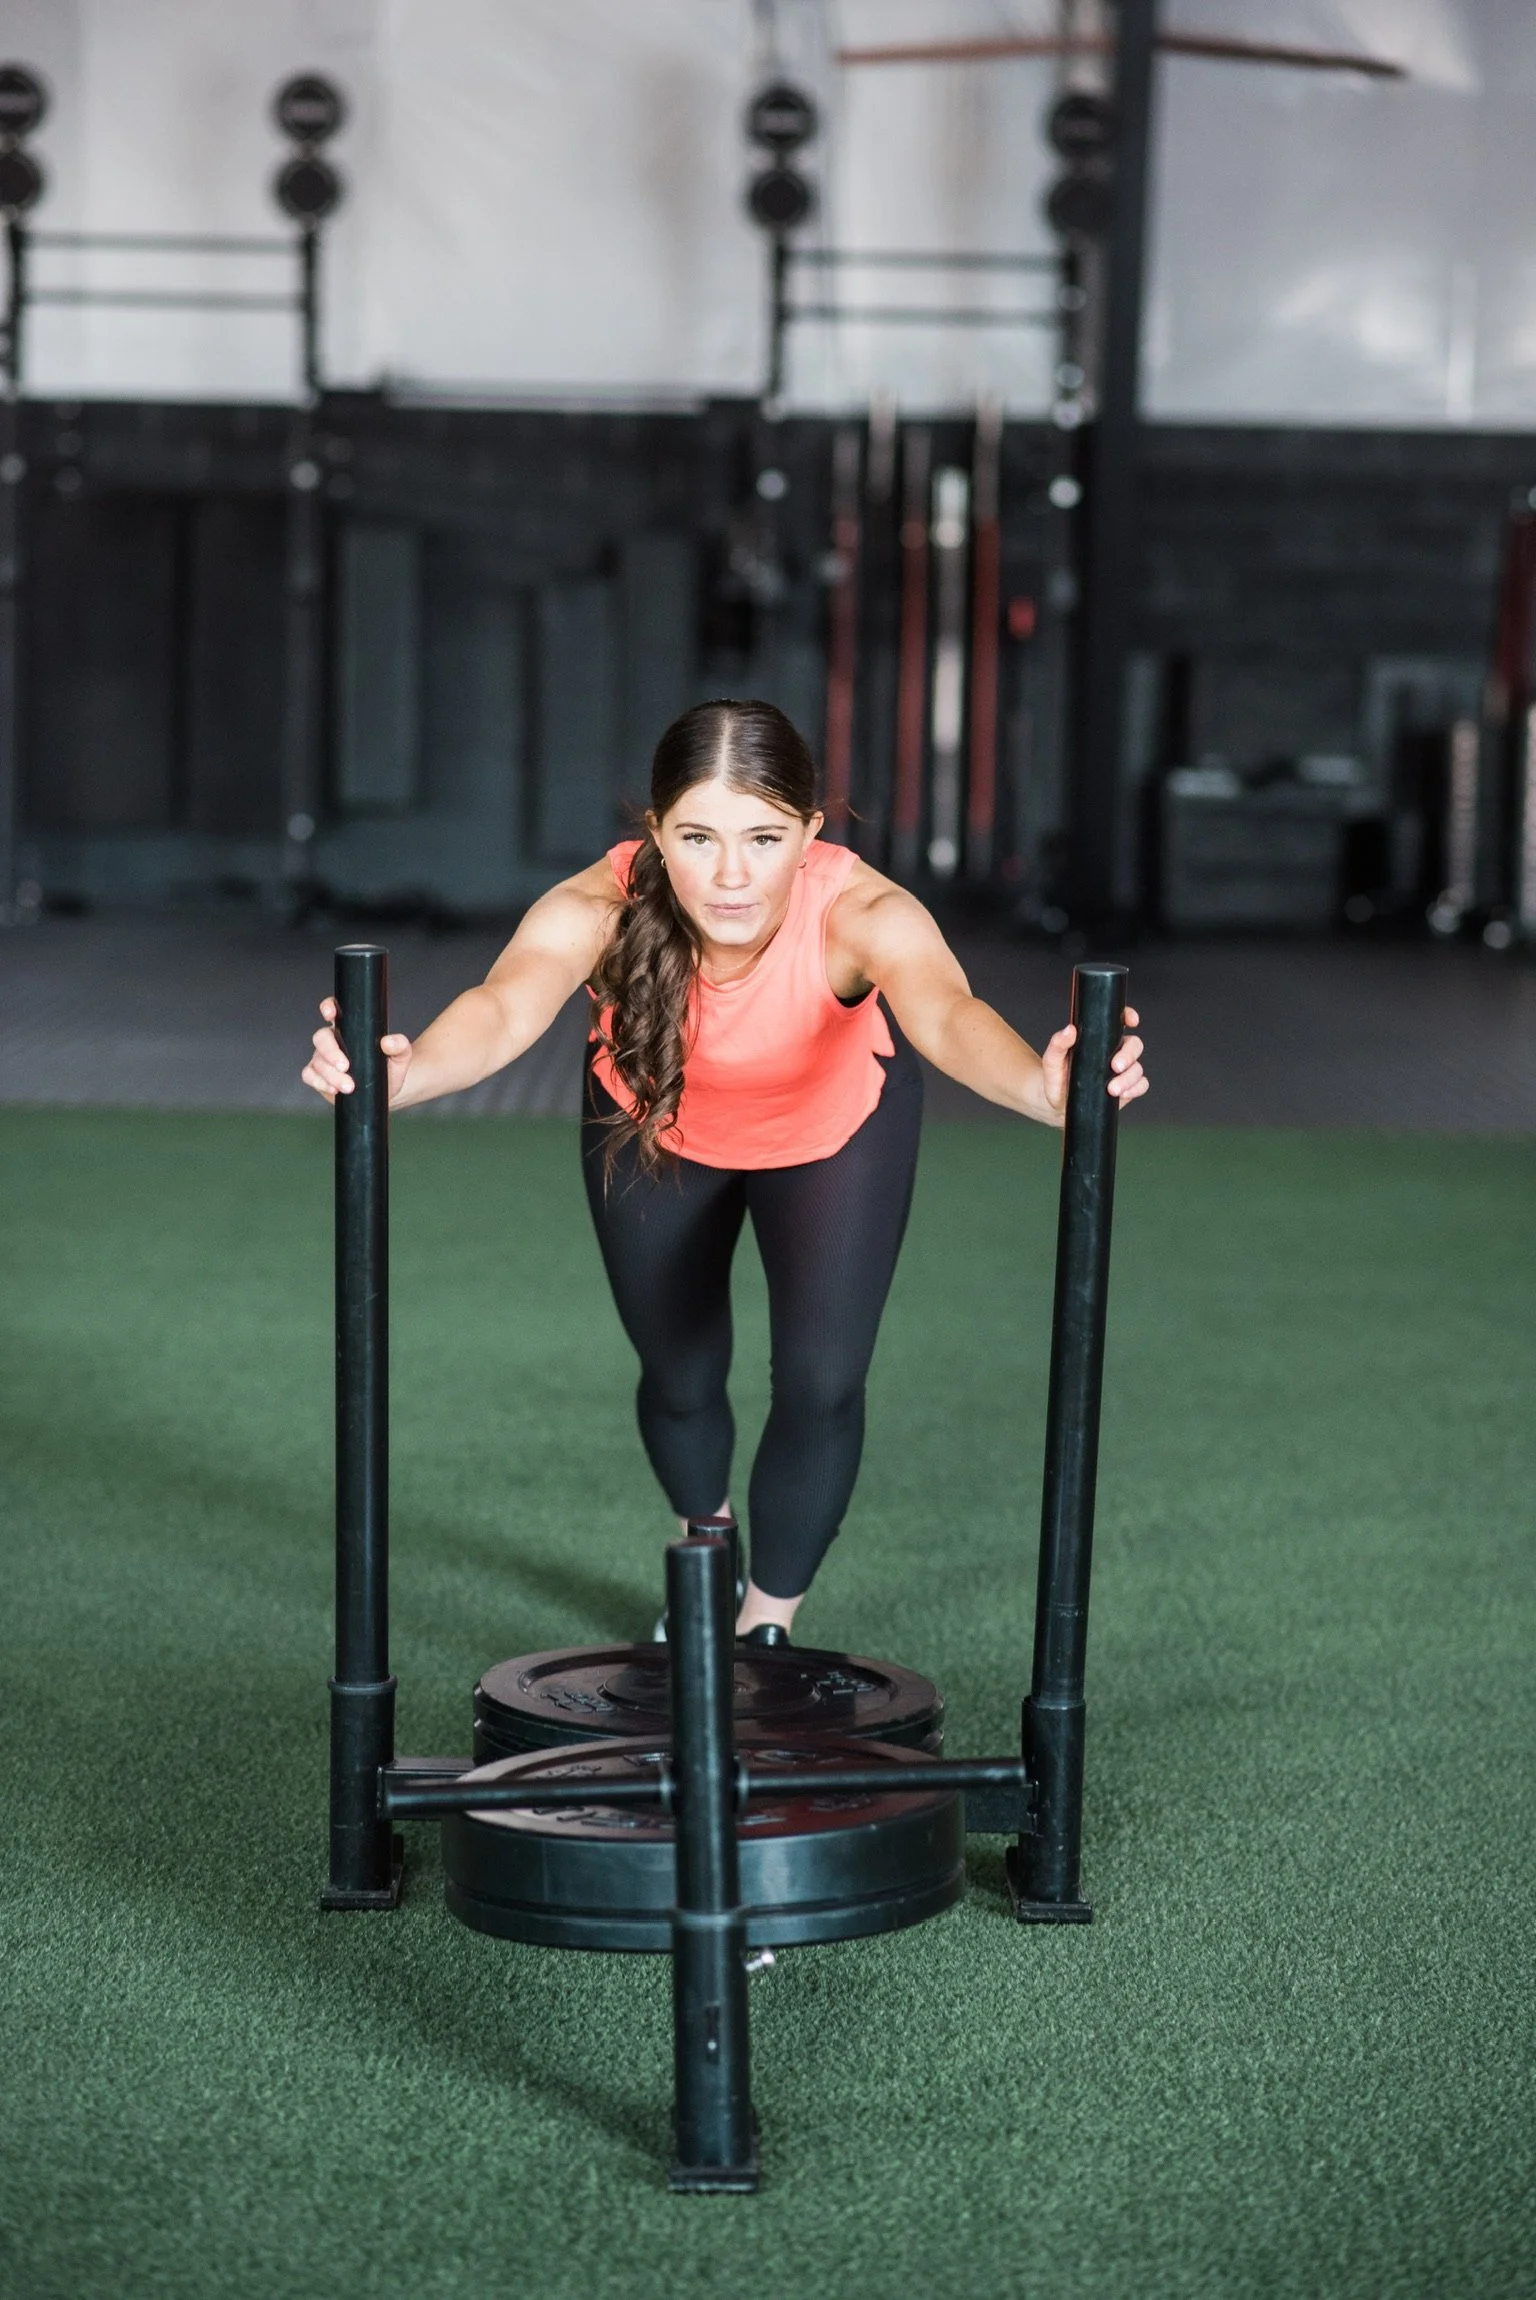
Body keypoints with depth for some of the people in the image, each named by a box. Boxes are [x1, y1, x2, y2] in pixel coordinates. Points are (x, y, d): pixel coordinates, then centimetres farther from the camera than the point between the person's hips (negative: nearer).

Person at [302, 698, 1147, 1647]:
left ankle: (769, 1620, 23)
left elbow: (947, 1015, -61)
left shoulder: (860, 912, -42)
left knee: (822, 1384, -6)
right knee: (680, 1376, 12)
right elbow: (505, 1008, -58)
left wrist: (1047, 1088, -83)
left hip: (836, 1125, -1)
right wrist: (404, 1073, -81)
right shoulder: (600, 909, -40)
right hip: (659, 1128, 1)